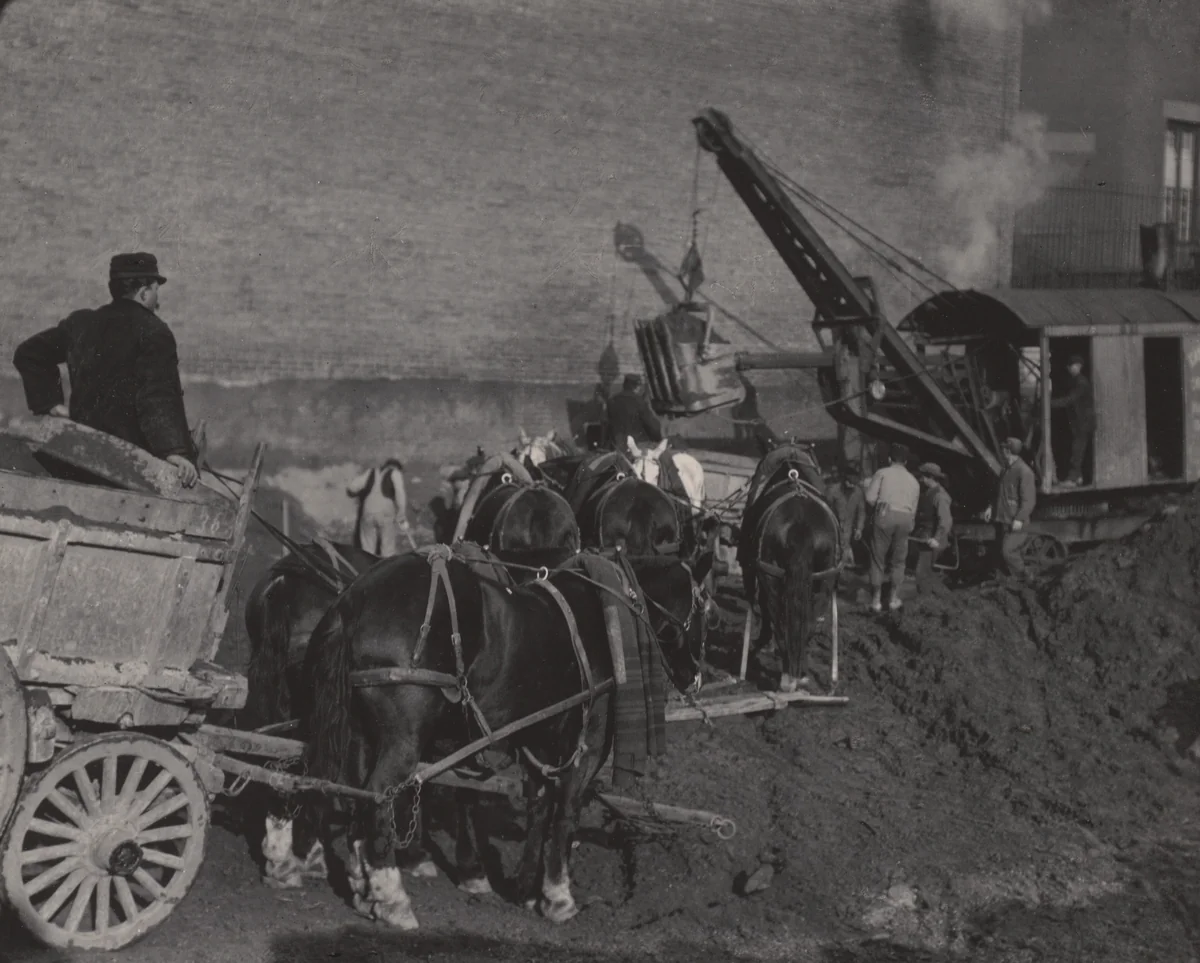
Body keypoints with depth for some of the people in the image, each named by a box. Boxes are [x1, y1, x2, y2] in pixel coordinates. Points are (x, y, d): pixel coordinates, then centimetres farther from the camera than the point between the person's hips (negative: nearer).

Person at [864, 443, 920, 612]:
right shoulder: (913, 480, 23)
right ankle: (894, 599, 15)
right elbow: (914, 509, 19)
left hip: (885, 515, -3)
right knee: (898, 561, 15)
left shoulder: (882, 473, 10)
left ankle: (876, 600, 5)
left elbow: (870, 498, -1)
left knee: (878, 560, 4)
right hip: (905, 518, 3)